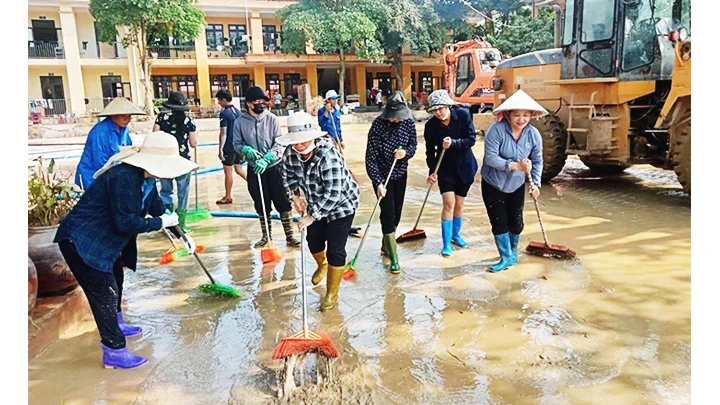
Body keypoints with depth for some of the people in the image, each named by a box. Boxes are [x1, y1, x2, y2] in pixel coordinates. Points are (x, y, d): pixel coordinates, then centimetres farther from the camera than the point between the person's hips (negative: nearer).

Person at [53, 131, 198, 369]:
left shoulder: (145, 178, 2)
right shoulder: (125, 178, -30)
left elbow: (158, 209, 13)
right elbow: (126, 222, -30)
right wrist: (161, 223, -20)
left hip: (101, 239, 11)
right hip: (80, 240, -11)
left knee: (115, 280, 25)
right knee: (104, 291, -7)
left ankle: (115, 325, 47)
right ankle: (114, 352, 1)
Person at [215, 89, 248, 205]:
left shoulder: (224, 113, -13)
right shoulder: (238, 111, 9)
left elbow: (223, 133, -17)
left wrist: (220, 149, -15)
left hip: (229, 147, -7)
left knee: (228, 172, 4)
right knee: (239, 169, 18)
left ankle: (228, 197, 13)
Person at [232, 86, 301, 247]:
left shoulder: (272, 119, -5)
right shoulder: (240, 122, -3)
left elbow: (279, 143, -8)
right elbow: (236, 144, 5)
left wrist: (266, 159, -21)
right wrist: (246, 150, -18)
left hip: (274, 167, -1)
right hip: (254, 169, 1)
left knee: (283, 202, 1)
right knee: (261, 205, 11)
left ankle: (289, 235, 12)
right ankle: (266, 236, 27)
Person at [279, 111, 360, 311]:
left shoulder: (327, 155, -36)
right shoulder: (291, 153, -16)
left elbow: (333, 193, -37)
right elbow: (287, 174, 7)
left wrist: (312, 216, -34)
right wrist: (295, 194, -7)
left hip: (341, 204, -6)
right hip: (316, 204, 7)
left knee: (335, 250, -5)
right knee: (313, 241, 20)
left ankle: (332, 294, 15)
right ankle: (322, 265, 56)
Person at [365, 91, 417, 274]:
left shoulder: (408, 122, -10)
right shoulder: (378, 124, -21)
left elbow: (413, 144, 3)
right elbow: (370, 157, -21)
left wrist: (406, 152, -21)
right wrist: (378, 182, -28)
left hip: (400, 173, 5)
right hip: (382, 175, -5)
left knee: (397, 212, 12)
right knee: (388, 212, -7)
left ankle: (386, 245, 32)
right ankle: (393, 255, 1)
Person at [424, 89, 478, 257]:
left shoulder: (463, 115, -14)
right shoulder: (431, 125, -12)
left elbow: (471, 139, -16)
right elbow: (430, 151, -5)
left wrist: (453, 143, -31)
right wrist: (432, 171, -13)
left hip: (464, 166, 1)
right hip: (445, 168, -1)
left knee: (459, 204, 12)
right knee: (449, 203, -9)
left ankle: (456, 235, 34)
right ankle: (447, 243, 1)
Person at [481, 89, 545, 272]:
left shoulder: (534, 134, -11)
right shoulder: (496, 130, -24)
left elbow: (537, 161, 0)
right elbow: (490, 157, -29)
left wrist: (535, 183, -10)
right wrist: (515, 165, -37)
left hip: (516, 185, 3)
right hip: (492, 184, -3)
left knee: (516, 222, 11)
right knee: (499, 222, 0)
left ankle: (513, 254, 36)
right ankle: (506, 258, 17)